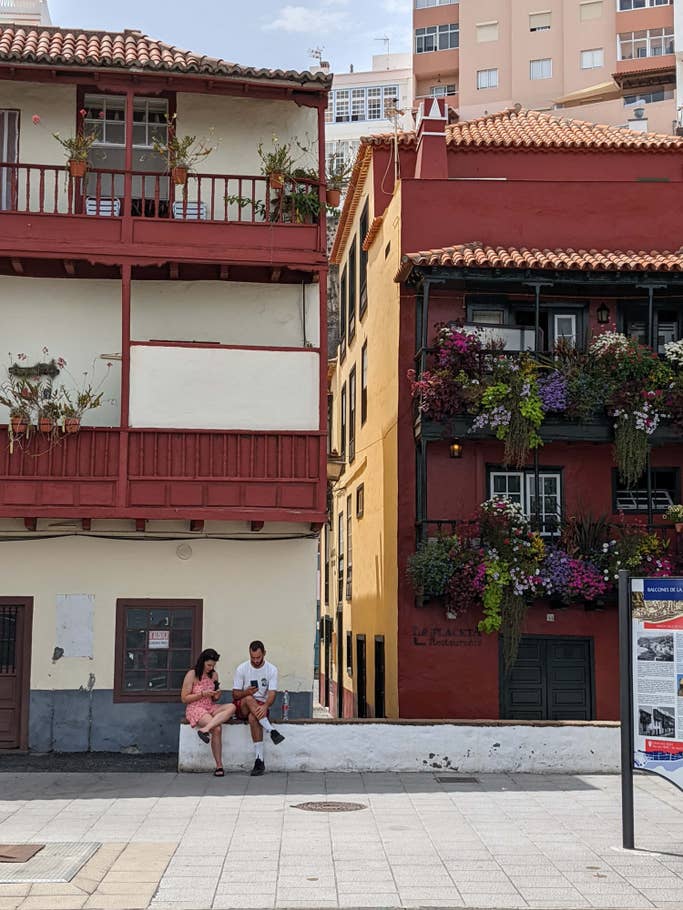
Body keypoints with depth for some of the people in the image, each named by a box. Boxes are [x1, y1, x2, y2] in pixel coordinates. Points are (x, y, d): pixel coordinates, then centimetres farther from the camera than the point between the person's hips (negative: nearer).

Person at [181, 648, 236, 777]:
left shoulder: (213, 675, 13)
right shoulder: (192, 675, -6)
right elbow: (184, 699, -7)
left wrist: (217, 696, -4)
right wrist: (202, 694, -16)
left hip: (211, 708, 6)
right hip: (195, 709, -6)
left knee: (232, 707, -27)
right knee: (216, 729, -34)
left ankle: (204, 729, -40)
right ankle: (219, 766, -28)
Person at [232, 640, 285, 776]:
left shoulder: (272, 670, -1)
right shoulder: (241, 669, 0)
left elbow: (272, 693, -11)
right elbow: (235, 694, 0)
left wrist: (265, 706, -33)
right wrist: (246, 692, -24)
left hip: (261, 705, -1)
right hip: (242, 707, 1)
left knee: (253, 718, -36)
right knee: (249, 699, -35)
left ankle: (259, 760, -36)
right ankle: (271, 731, -42)